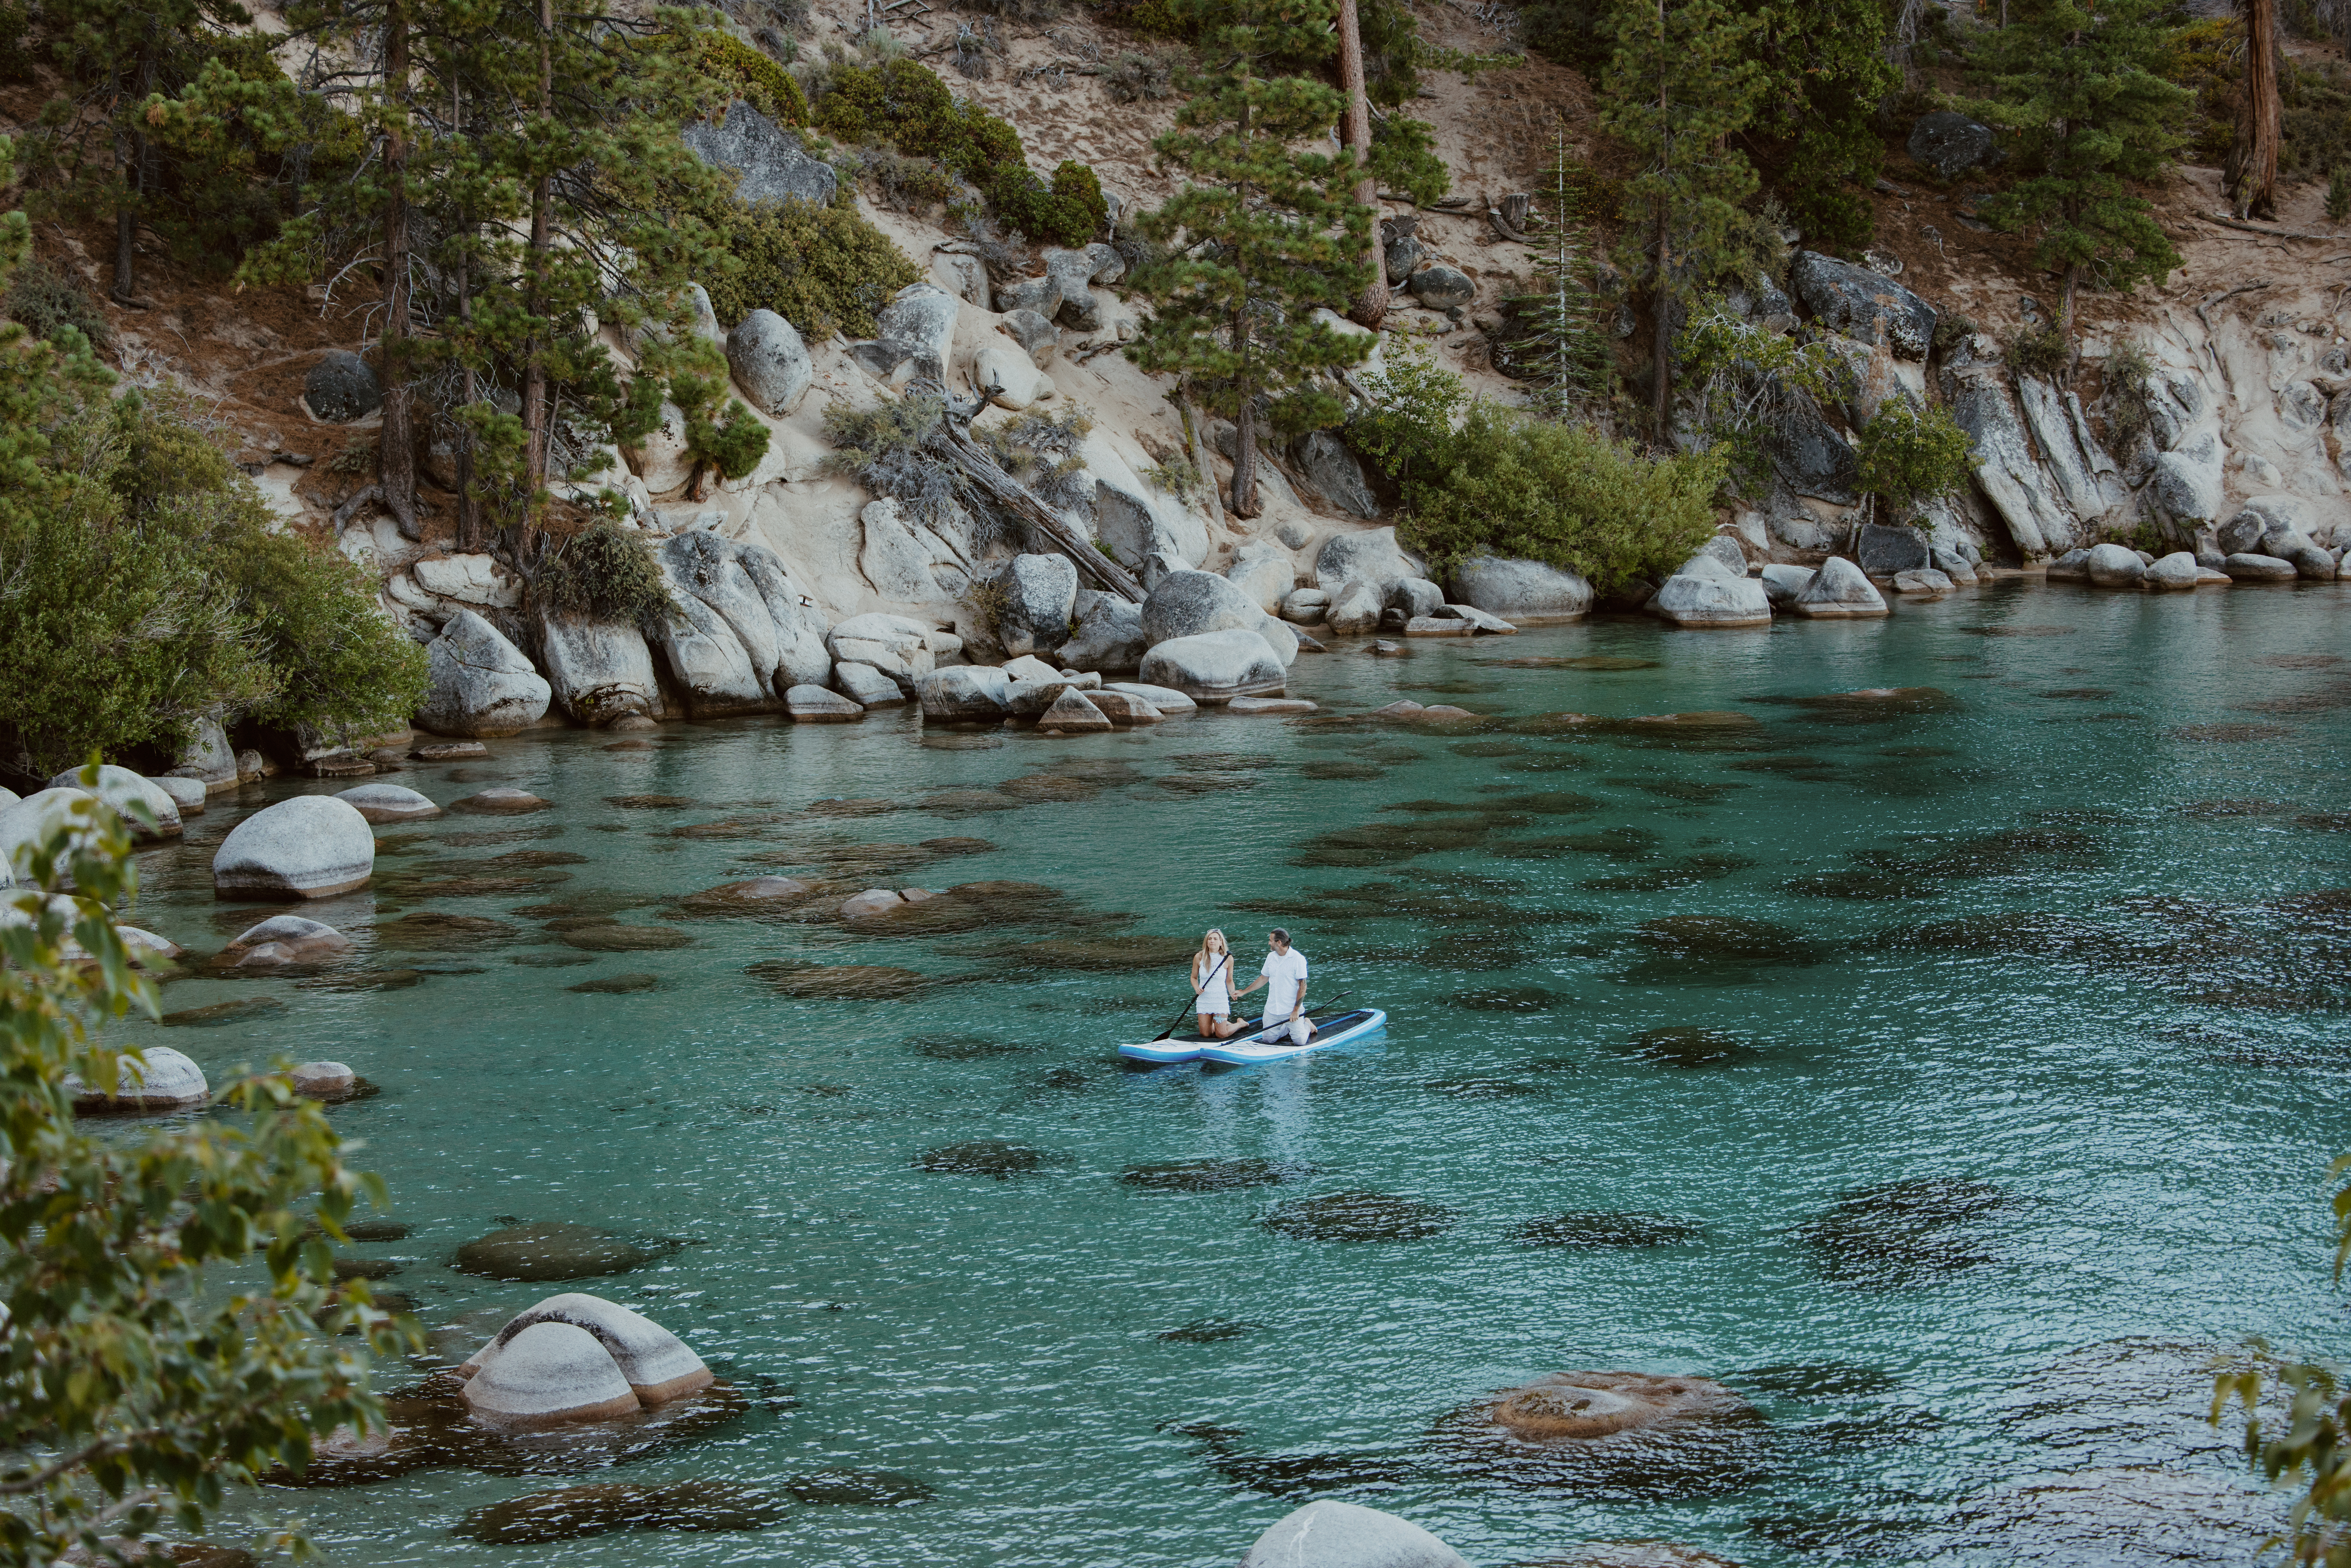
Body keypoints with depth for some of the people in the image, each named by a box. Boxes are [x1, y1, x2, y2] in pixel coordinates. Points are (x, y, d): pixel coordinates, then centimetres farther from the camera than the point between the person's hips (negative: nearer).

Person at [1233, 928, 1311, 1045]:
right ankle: (1287, 1027, 29)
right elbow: (1264, 978, 18)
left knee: (1300, 1041, -7)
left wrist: (1296, 1010, -18)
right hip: (1272, 1009, 5)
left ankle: (1307, 1025, 26)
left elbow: (1303, 986, -14)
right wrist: (1243, 992, 17)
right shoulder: (1271, 957, 5)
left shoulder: (1298, 959, -14)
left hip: (1292, 1009, -5)